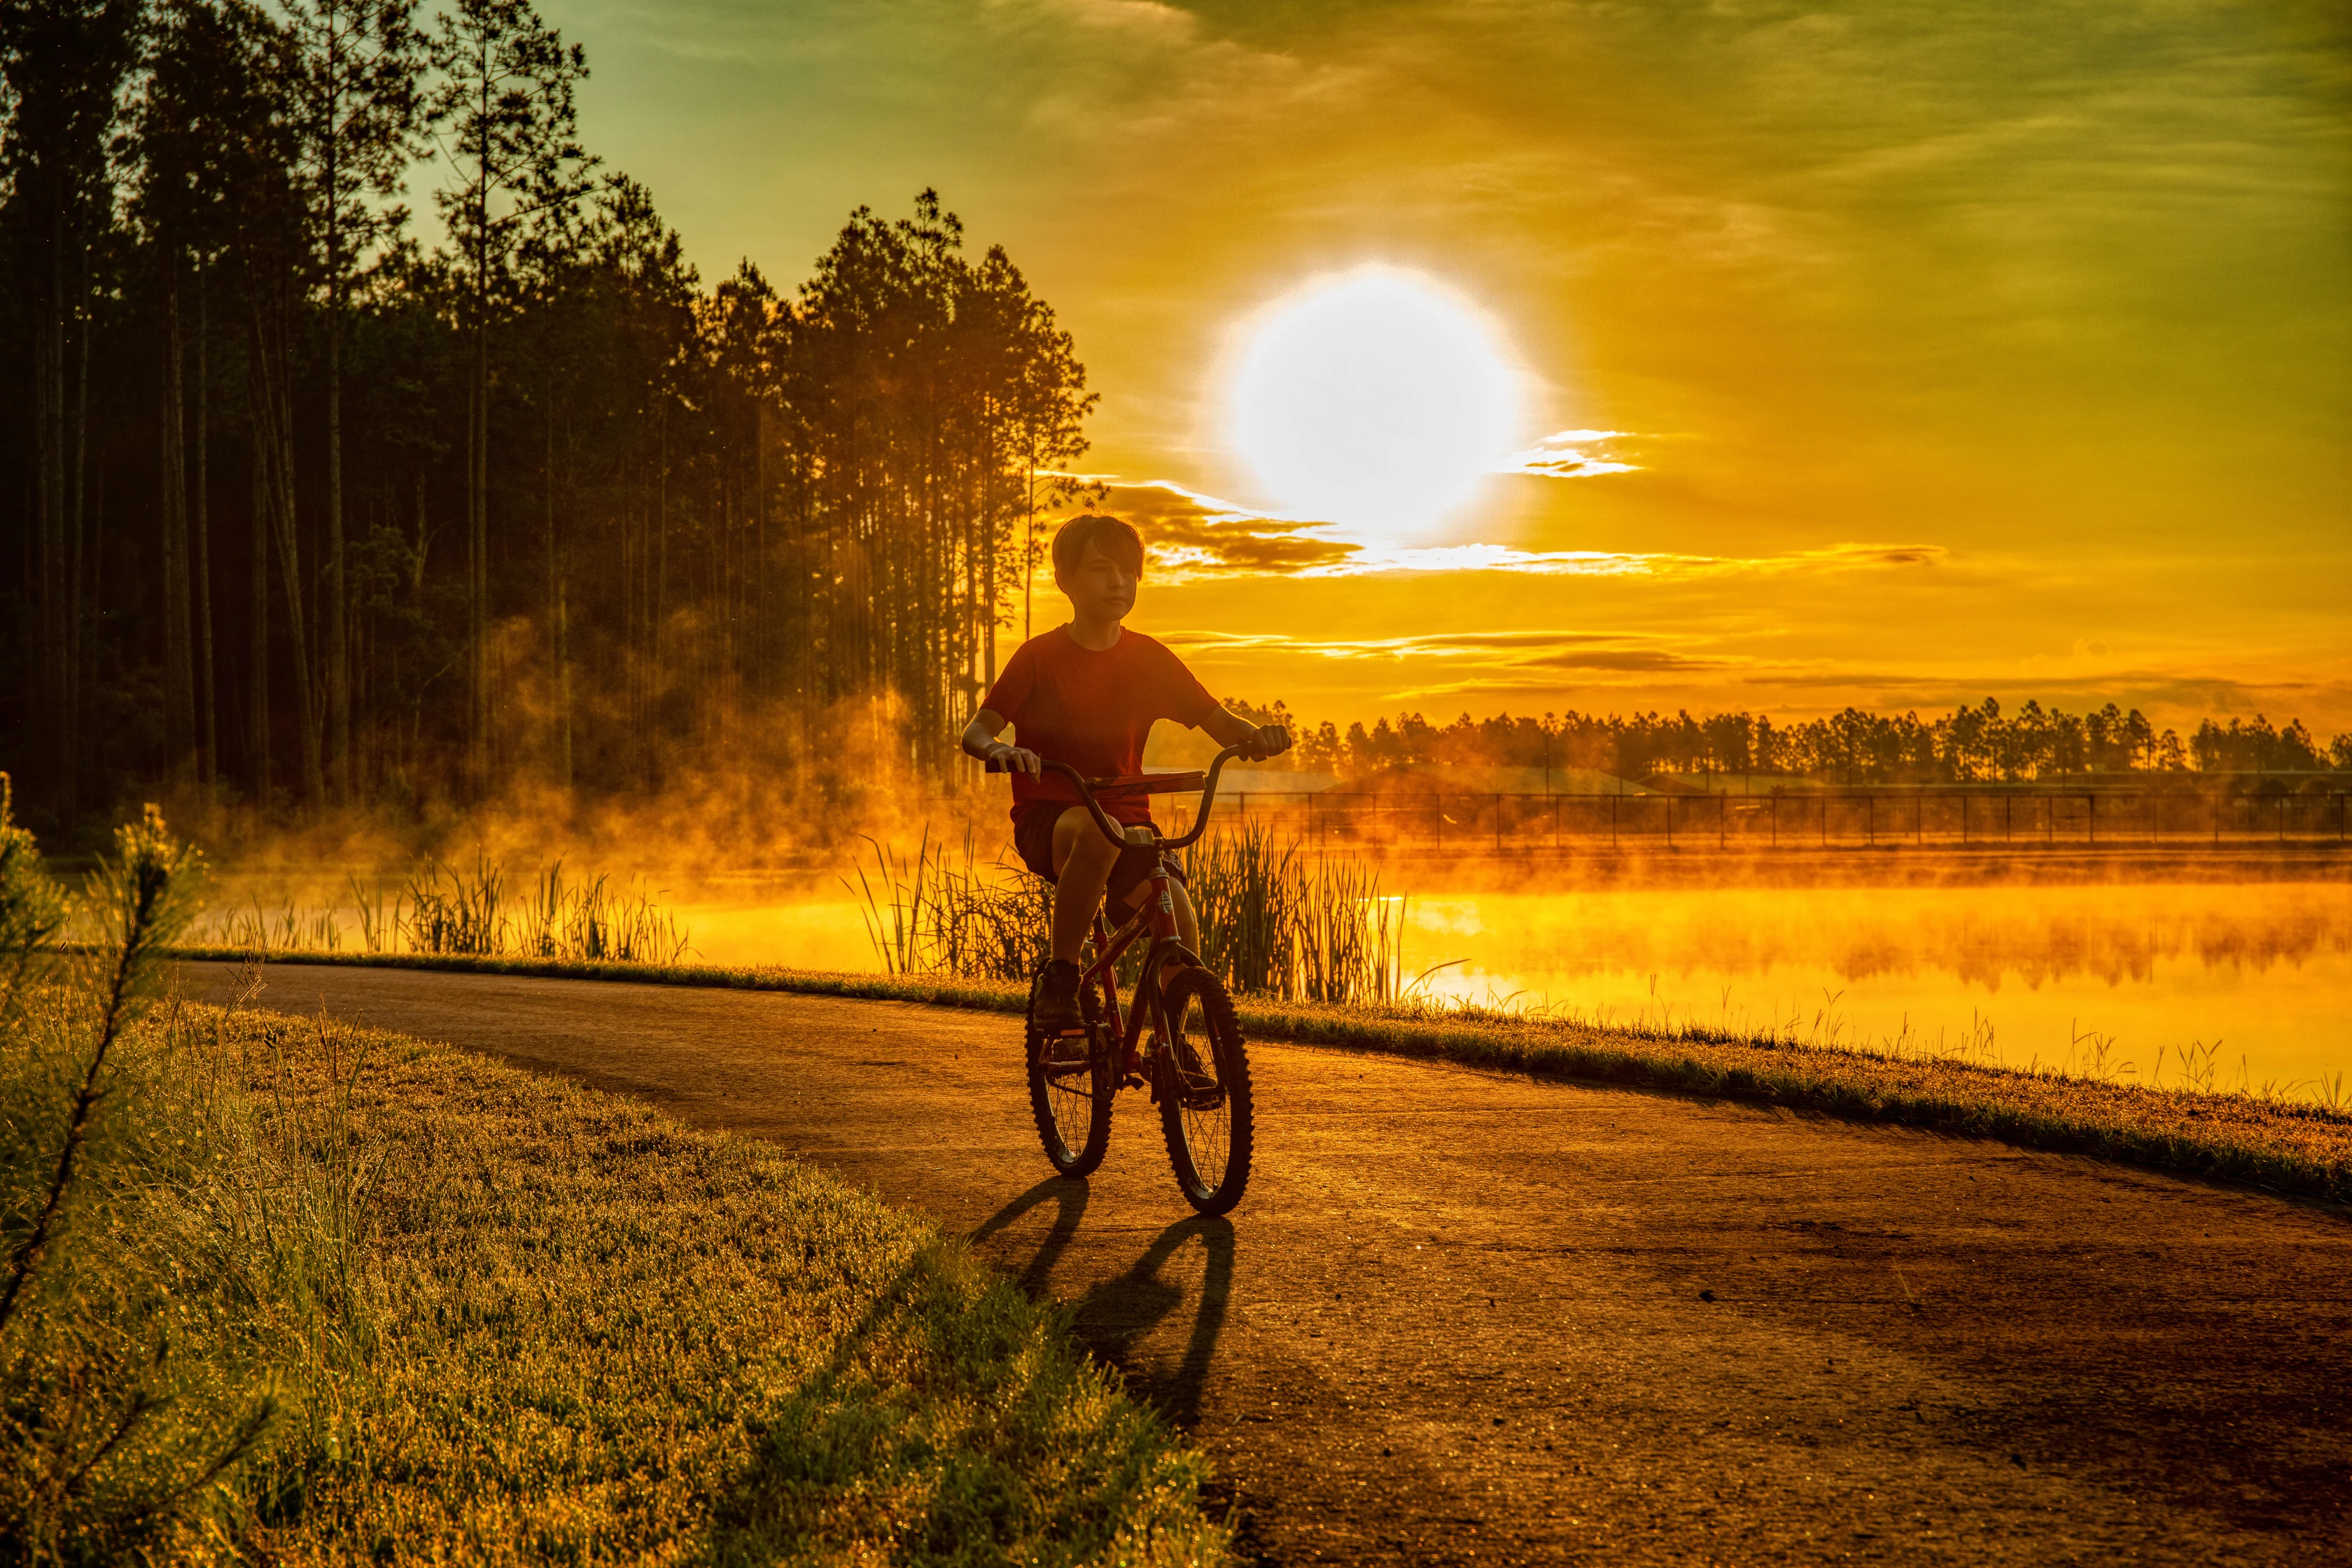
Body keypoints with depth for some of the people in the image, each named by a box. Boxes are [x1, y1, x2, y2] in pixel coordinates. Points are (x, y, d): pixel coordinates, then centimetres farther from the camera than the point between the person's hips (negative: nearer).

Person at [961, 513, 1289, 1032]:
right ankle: (1058, 980, -25)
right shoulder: (1041, 657, -3)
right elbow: (975, 731, -9)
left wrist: (1256, 737, -19)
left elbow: (1219, 722, 4)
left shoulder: (1148, 658, 5)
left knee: (1179, 921, -21)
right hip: (1049, 818, -3)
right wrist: (999, 750, -33)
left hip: (1126, 815, 3)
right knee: (1096, 833, -39)